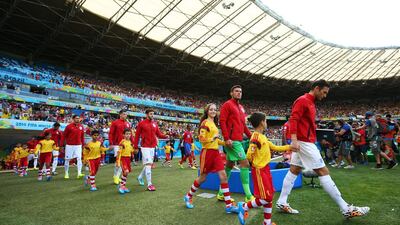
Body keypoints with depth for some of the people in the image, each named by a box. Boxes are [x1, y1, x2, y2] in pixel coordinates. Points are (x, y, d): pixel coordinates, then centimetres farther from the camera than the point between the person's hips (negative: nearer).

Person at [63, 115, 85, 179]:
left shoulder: (81, 126, 5)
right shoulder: (69, 126, -7)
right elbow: (64, 136, -2)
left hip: (78, 145, 2)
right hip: (69, 145, -2)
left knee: (79, 158, -9)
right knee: (67, 159, 8)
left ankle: (79, 173, -11)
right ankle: (66, 174, 23)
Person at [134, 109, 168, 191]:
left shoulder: (155, 124, 9)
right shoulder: (141, 123, -5)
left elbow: (159, 134, 9)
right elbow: (137, 136, -3)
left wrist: (165, 136, -11)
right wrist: (136, 147, -4)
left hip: (152, 146, 6)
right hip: (145, 146, -6)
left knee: (149, 164, 16)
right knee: (148, 164, -10)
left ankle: (140, 177, 40)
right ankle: (149, 184, -3)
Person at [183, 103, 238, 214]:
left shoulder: (214, 123, 16)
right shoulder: (205, 122, -9)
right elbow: (201, 138, -15)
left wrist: (225, 143, 14)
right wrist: (212, 139, -26)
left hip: (215, 152, 7)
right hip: (207, 152, -7)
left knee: (223, 176, -2)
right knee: (202, 177, 5)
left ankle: (229, 205, 2)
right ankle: (188, 196, 29)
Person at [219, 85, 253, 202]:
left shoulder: (241, 107, 20)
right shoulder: (227, 104, -4)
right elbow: (222, 121, -13)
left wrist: (250, 136, 15)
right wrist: (226, 138, -20)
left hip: (238, 139, 9)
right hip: (232, 140, -9)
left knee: (229, 165, 12)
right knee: (245, 163, -10)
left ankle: (221, 193, 22)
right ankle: (248, 196, -3)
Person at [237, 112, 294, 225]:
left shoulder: (263, 137, 11)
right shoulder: (256, 137, -19)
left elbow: (275, 147, 18)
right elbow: (249, 155, -23)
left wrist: (289, 147, 13)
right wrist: (255, 163, -5)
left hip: (265, 169, 9)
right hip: (259, 171, -9)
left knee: (269, 197, 14)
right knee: (266, 198, -4)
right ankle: (244, 207, 12)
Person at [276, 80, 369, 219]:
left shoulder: (310, 103, 19)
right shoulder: (303, 100, -10)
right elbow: (293, 119, -20)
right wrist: (294, 140, -28)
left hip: (305, 142, 10)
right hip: (303, 142, -10)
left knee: (294, 171, 9)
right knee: (323, 172, -5)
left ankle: (282, 203, 15)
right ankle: (346, 209, 3)